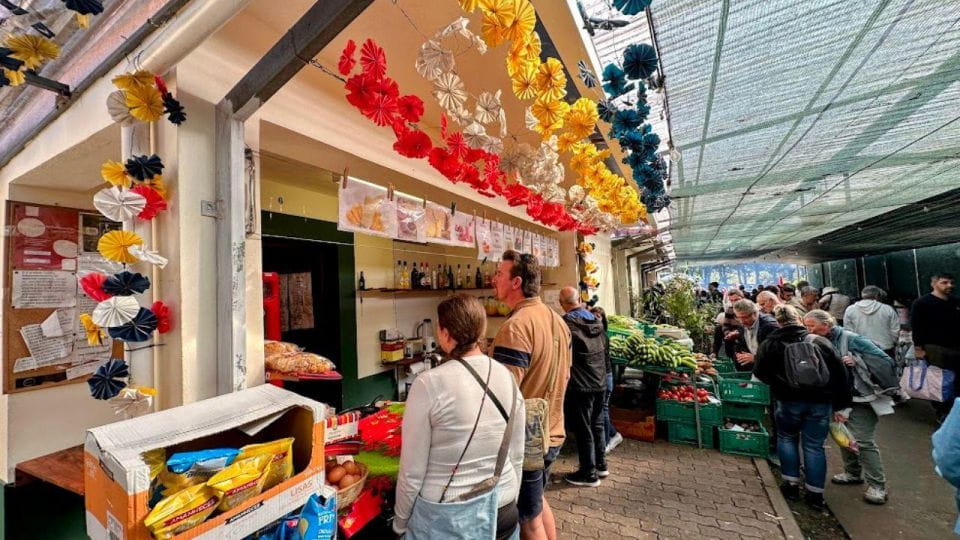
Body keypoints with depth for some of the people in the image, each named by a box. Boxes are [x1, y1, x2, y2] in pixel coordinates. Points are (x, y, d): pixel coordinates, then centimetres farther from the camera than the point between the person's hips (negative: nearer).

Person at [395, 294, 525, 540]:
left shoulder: (429, 383, -22)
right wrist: (508, 503, 16)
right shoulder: (508, 378, -9)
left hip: (445, 516, -4)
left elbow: (412, 470, -15)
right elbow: (517, 458, 1)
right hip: (501, 511, 4)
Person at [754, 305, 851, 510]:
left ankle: (791, 485, 20)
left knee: (787, 438, 18)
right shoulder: (820, 341, 1)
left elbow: (760, 372, -4)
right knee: (814, 446, 11)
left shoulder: (770, 344, -6)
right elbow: (840, 374, 2)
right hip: (821, 402, 2)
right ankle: (815, 494, 18)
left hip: (789, 401, -2)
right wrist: (841, 403, 8)